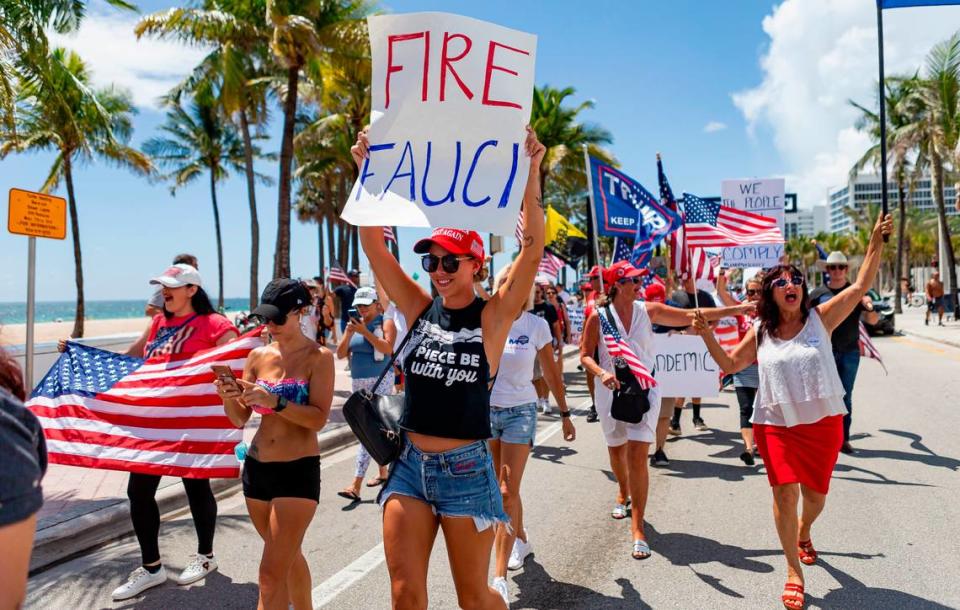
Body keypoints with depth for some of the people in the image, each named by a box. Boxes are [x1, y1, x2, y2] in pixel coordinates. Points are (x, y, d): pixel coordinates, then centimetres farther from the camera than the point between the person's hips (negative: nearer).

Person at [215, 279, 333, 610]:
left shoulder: (319, 357, -10)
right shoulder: (258, 355, 4)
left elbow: (318, 419, -17)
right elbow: (239, 419, 5)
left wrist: (275, 402, -30)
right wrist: (229, 398, -16)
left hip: (298, 471, -6)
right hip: (256, 468, 6)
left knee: (271, 573, -6)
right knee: (288, 556, 22)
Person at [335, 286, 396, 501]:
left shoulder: (386, 323, -4)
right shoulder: (354, 324, 9)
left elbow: (387, 348, -20)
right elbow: (340, 354, 4)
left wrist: (365, 332, -25)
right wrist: (348, 333, -11)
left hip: (379, 381, -6)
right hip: (358, 382, 6)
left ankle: (356, 486, -15)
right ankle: (383, 473, 32)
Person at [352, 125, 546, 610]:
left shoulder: (493, 315, -7)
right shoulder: (419, 308, 2)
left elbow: (532, 249, -18)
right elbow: (373, 245, -2)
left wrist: (531, 173, -23)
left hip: (465, 468, -3)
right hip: (410, 464, 4)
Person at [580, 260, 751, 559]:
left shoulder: (648, 310, -2)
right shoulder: (598, 316, -6)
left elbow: (692, 316, 0)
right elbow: (585, 355, -2)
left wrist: (739, 309, -1)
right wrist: (602, 373, -22)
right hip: (611, 390, 1)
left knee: (638, 457, -11)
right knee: (617, 451, 18)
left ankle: (637, 528, -5)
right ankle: (624, 494, 50)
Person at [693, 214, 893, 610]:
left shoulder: (820, 318, -3)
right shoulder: (760, 332, 0)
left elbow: (861, 285, -6)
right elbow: (729, 364, 7)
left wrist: (876, 241, -12)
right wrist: (707, 335, -7)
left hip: (823, 423, 1)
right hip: (776, 424, 0)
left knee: (815, 495, 14)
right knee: (785, 492, -10)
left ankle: (803, 532, 50)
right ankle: (794, 573, 7)